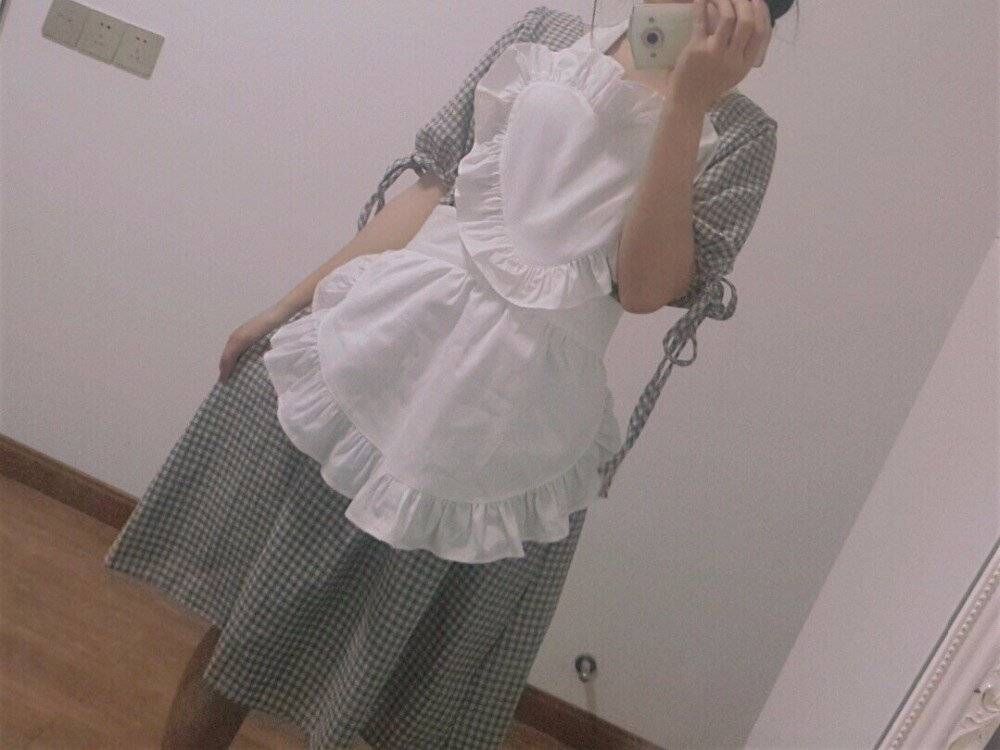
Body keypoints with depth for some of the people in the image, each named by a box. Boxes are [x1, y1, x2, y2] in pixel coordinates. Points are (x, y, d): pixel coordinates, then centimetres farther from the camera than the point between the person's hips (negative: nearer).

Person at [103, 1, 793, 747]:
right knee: (241, 608, 11)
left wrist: (687, 101, -18)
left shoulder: (740, 132, 3)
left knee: (391, 665, 10)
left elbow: (646, 287, -12)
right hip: (376, 333, 2)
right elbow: (430, 185, 11)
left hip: (509, 411, -2)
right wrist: (290, 302, 10)